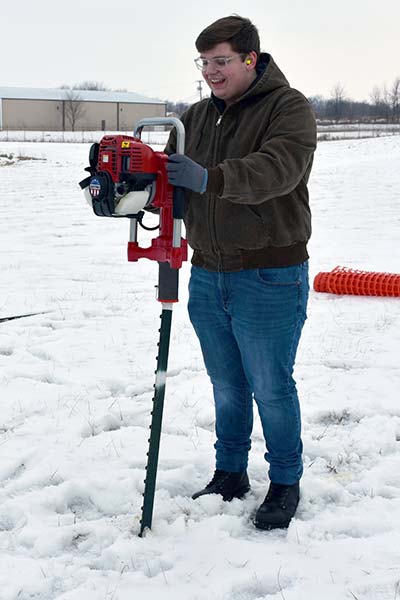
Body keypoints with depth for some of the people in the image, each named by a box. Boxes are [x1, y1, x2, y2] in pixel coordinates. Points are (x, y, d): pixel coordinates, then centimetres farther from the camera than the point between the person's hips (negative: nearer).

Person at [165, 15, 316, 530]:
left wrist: (209, 179, -41)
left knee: (271, 388, 4)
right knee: (226, 386, 17)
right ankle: (230, 474, 32)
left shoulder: (288, 107, -10)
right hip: (208, 276, 6)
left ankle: (285, 482, 22)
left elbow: (277, 168, -28)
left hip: (269, 280, -6)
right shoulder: (196, 117, 11)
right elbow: (167, 177, 8)